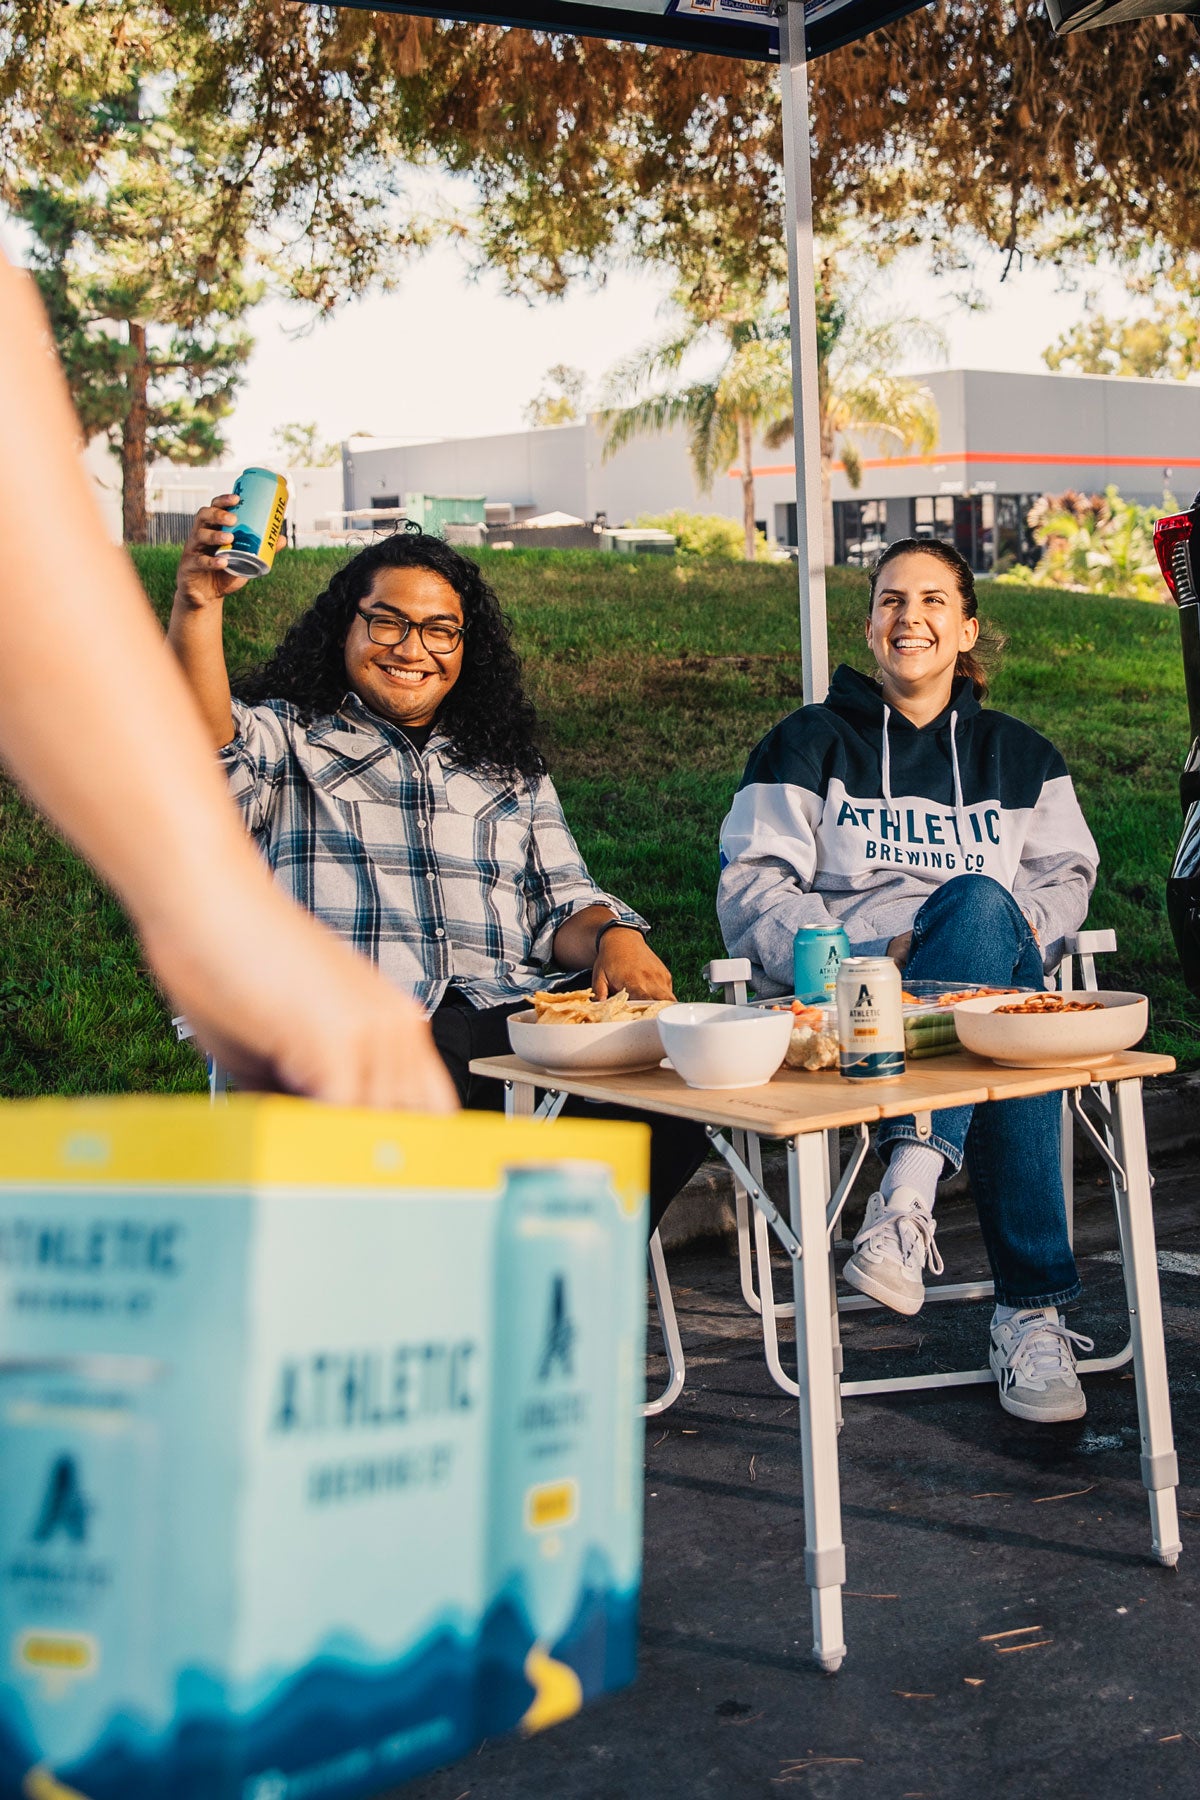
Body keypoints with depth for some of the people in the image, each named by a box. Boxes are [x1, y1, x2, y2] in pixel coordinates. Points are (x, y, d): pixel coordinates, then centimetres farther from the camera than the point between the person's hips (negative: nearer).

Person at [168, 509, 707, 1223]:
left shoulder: (512, 772, 30)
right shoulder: (287, 739, 18)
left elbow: (563, 904, 23)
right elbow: (203, 745, -5)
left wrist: (612, 938, -1)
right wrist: (198, 601, -21)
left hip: (508, 1023, 4)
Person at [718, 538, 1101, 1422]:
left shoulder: (1019, 754, 24)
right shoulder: (810, 744, 13)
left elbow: (1065, 877, 18)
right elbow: (750, 891, 3)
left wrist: (1020, 928, -7)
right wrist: (868, 956, -13)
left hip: (997, 981, 2)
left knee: (980, 904, -37)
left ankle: (909, 1193, -46)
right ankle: (1034, 1306, -38)